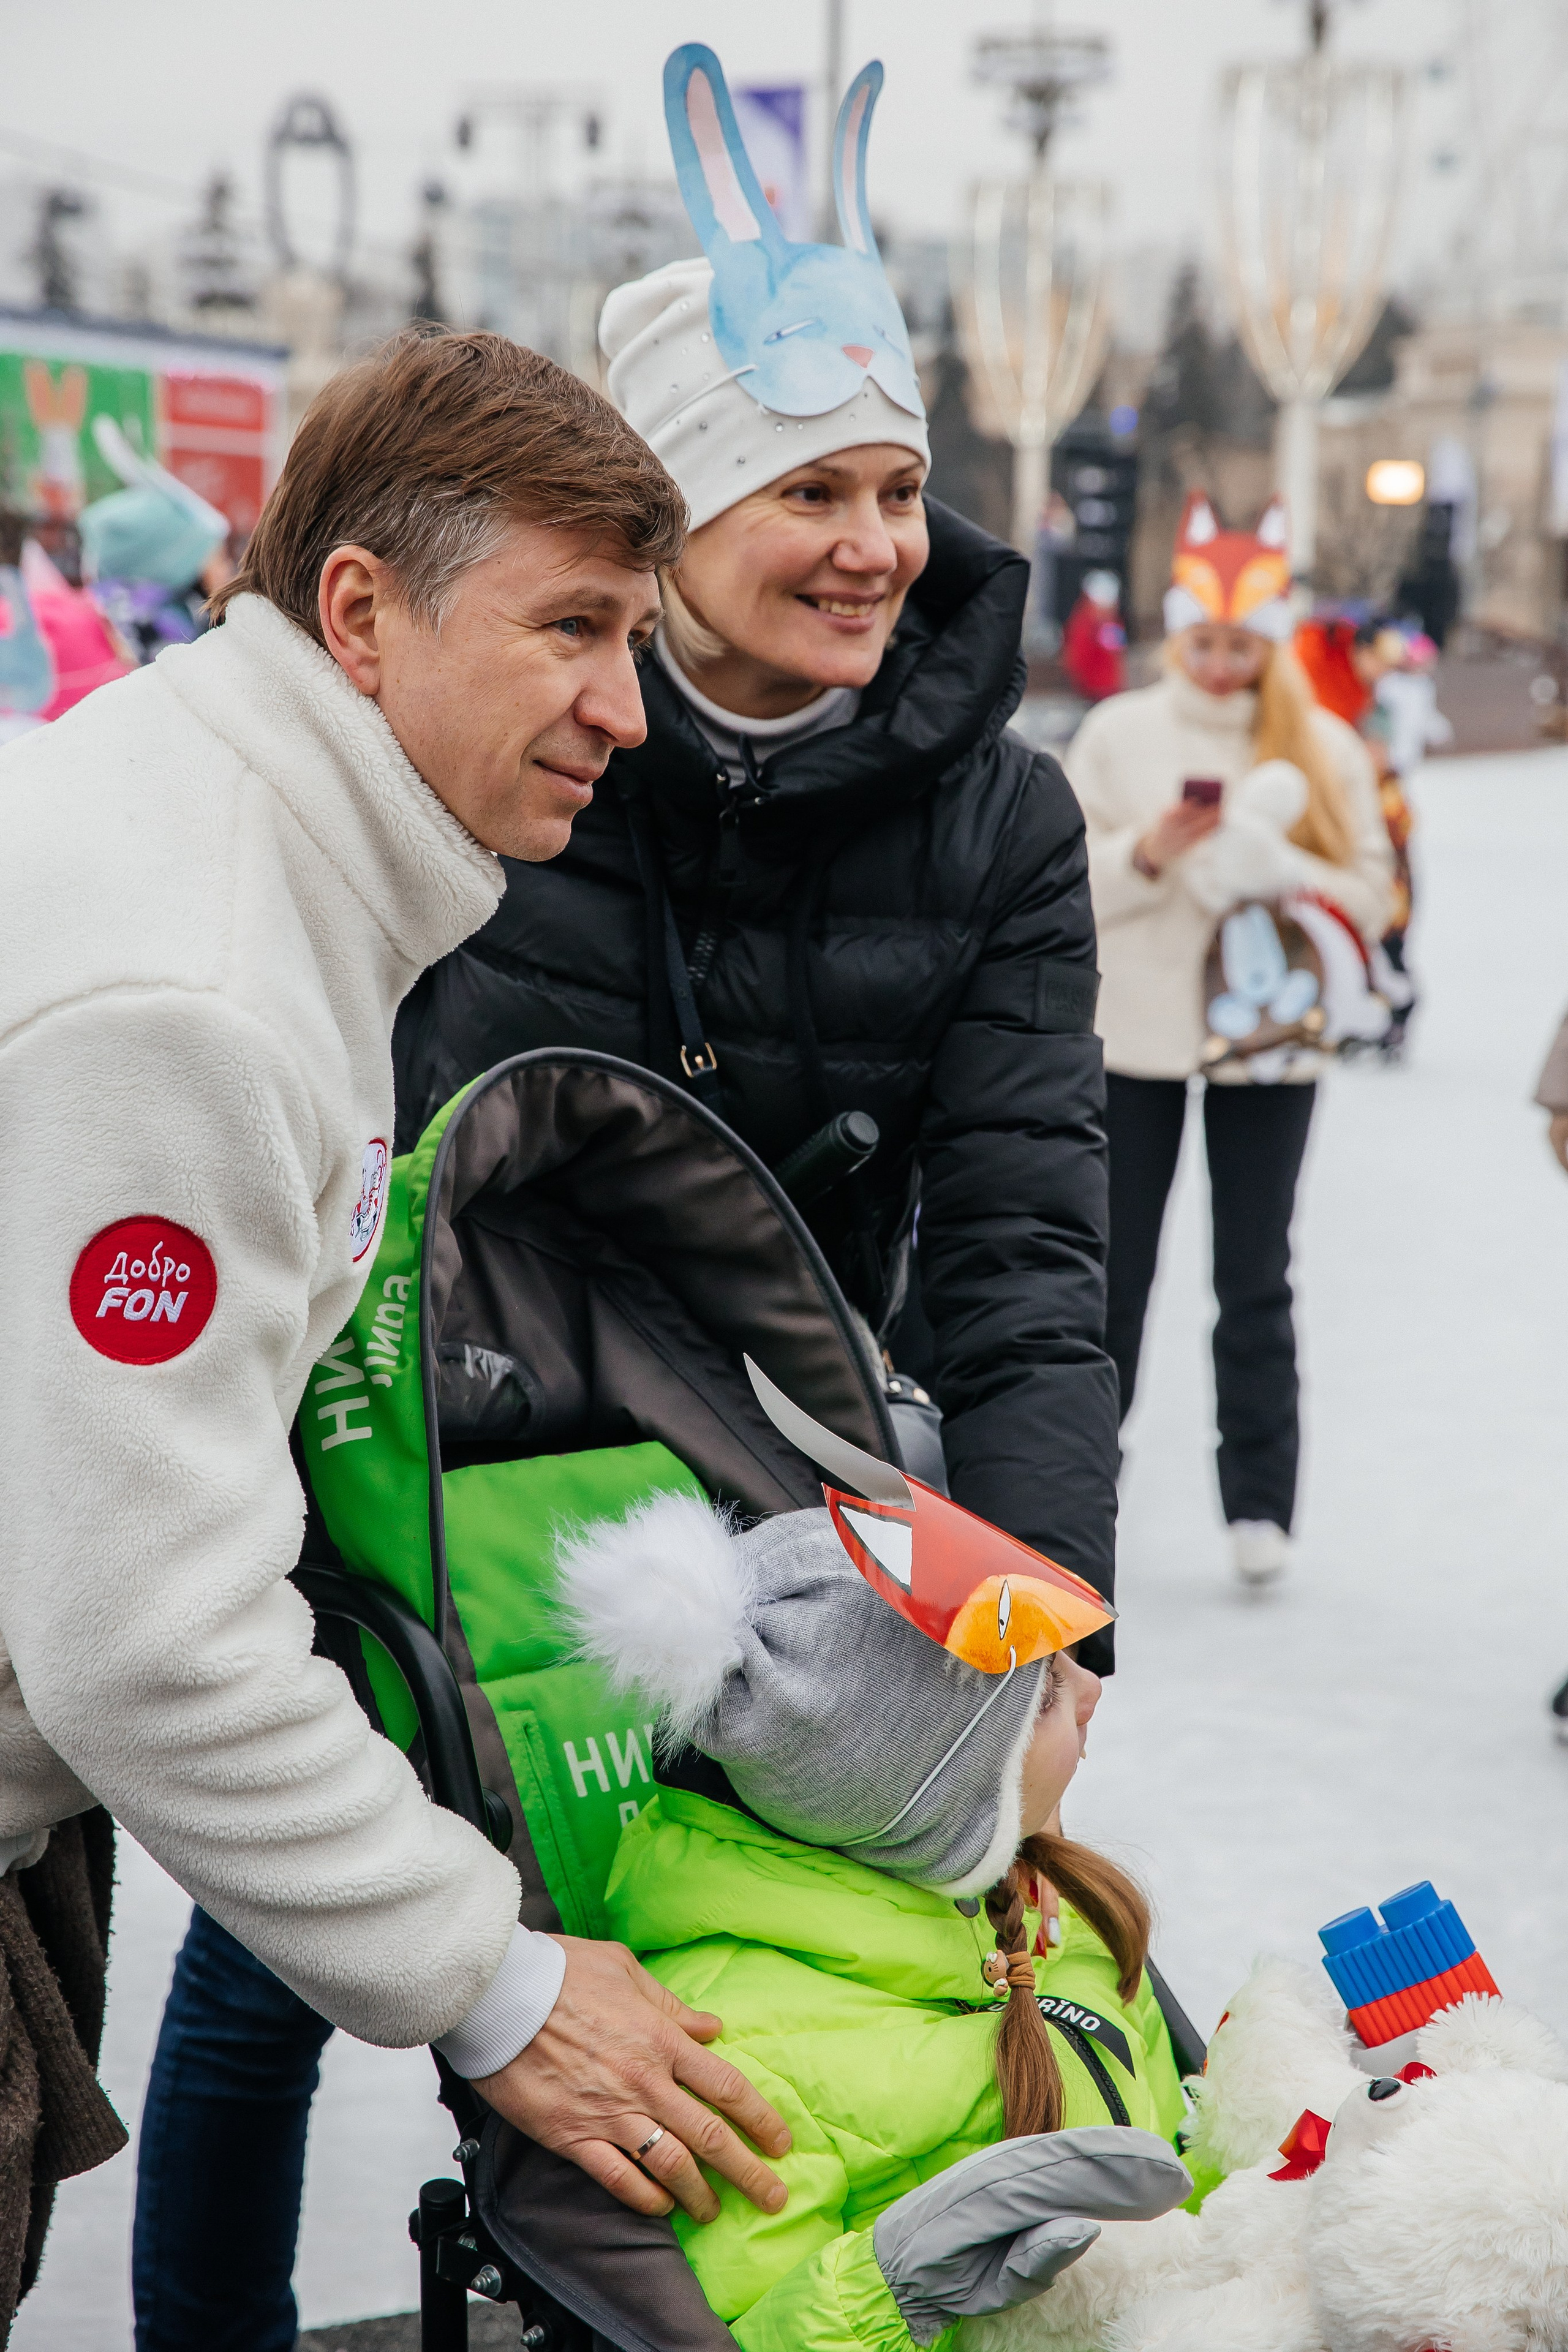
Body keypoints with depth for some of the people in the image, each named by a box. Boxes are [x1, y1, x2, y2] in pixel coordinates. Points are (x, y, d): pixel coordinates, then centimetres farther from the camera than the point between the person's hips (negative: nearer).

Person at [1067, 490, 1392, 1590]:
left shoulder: (1326, 747, 0)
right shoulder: (1118, 734, 0)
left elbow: (1371, 896, 1)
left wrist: (1281, 873, -17)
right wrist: (1146, 853, -18)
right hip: (1134, 1035, 0)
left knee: (1255, 1282, 4)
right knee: (1112, 1269, 8)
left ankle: (1260, 1500, 10)